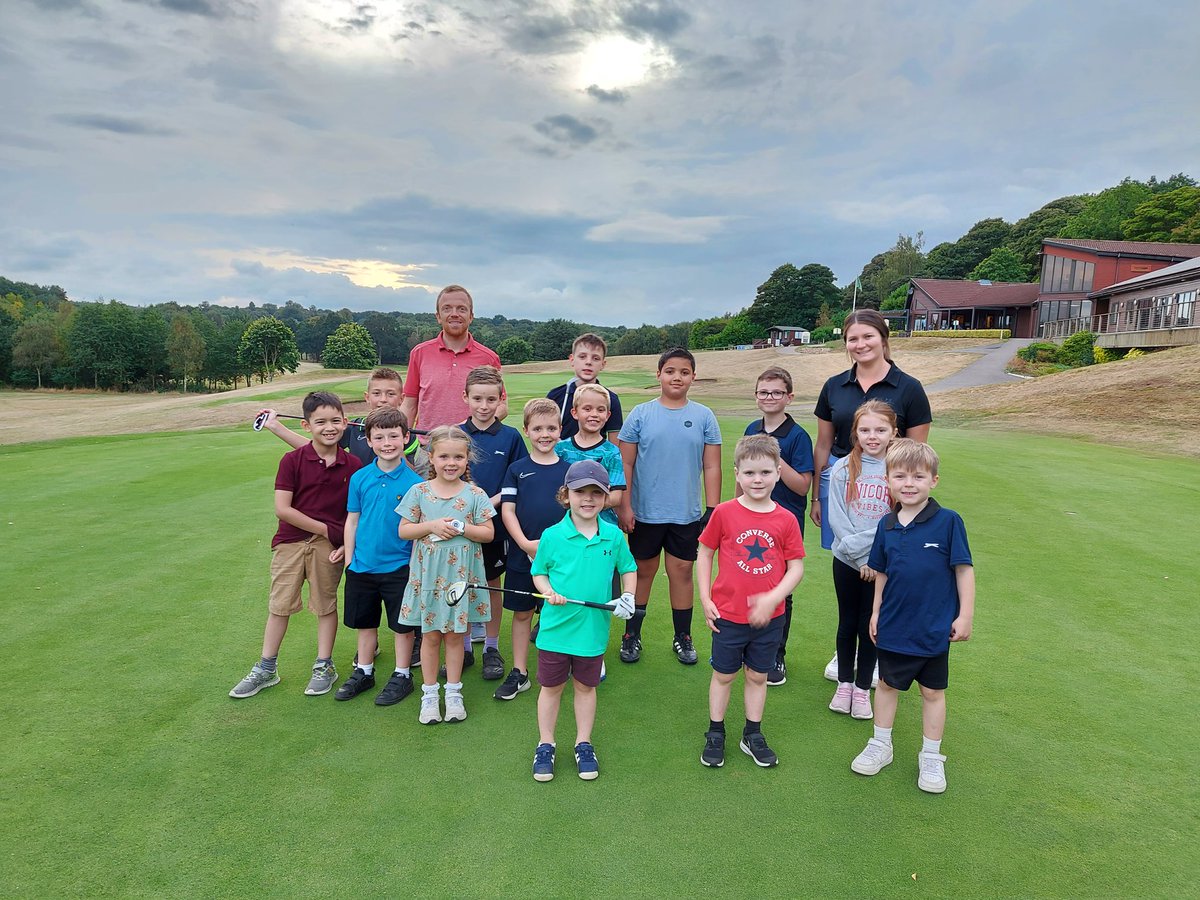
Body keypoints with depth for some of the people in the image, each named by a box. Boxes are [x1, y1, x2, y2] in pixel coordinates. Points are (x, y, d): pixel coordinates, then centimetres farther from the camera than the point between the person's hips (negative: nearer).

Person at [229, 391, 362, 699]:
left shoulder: (352, 465, -4)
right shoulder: (292, 460, -9)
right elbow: (282, 508, -13)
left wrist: (347, 544, -12)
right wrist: (326, 529, -13)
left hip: (329, 546, 0)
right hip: (291, 541, 0)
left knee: (326, 604, 12)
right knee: (280, 604, 10)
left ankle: (324, 667, 26)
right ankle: (266, 669, 25)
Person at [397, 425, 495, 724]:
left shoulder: (475, 494, -3)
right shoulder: (419, 491, -1)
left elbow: (488, 533, -3)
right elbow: (403, 530, -1)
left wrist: (461, 527, -18)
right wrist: (431, 526, -16)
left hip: (461, 574, 0)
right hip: (428, 574, 0)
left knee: (454, 634, 10)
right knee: (430, 635, 9)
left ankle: (453, 692, 25)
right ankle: (430, 693, 24)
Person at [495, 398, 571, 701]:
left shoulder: (568, 469, 2)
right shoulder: (517, 469, 1)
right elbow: (507, 510, -3)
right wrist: (526, 543, -14)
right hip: (522, 555, 0)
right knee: (522, 613, 11)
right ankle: (519, 673, 23)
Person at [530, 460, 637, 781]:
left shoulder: (614, 536, -4)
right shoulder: (552, 536, -9)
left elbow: (628, 568, 10)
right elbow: (539, 572, 2)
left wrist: (628, 597, -4)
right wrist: (550, 592, -16)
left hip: (594, 628, 1)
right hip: (556, 626, -1)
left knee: (586, 686, 17)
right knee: (551, 687, 13)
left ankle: (583, 745, 34)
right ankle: (545, 746, 31)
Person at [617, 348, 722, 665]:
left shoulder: (704, 416, 1)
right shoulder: (641, 414, -2)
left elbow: (711, 467, 2)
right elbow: (625, 463, 0)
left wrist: (712, 510, -2)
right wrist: (624, 507, -5)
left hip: (687, 514, 1)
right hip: (645, 512, 0)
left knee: (682, 570, 9)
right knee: (642, 570, 12)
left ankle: (683, 637, 26)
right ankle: (632, 634, 26)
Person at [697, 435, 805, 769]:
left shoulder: (786, 520, -7)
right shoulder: (724, 513, -10)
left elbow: (796, 567, -4)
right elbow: (705, 554, 0)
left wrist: (772, 598, -18)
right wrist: (705, 599, -5)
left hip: (769, 617, 1)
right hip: (728, 615, -1)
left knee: (758, 676, 17)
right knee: (723, 675, 14)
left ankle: (752, 736, 35)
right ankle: (715, 735, 32)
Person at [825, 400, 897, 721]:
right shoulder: (843, 469, -4)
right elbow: (838, 519, -7)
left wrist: (876, 559, -15)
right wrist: (860, 558, -12)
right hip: (847, 560, 1)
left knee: (870, 625, 10)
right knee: (847, 623, 14)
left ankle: (863, 688, 26)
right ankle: (844, 683, 30)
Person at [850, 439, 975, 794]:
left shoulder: (948, 521, -14)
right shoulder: (887, 525, -2)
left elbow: (964, 569, -9)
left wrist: (965, 615, -8)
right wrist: (876, 612, 11)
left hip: (934, 627, -3)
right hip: (893, 625, 3)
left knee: (933, 691, 13)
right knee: (887, 684, 17)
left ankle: (931, 757, 31)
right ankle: (880, 745, 35)